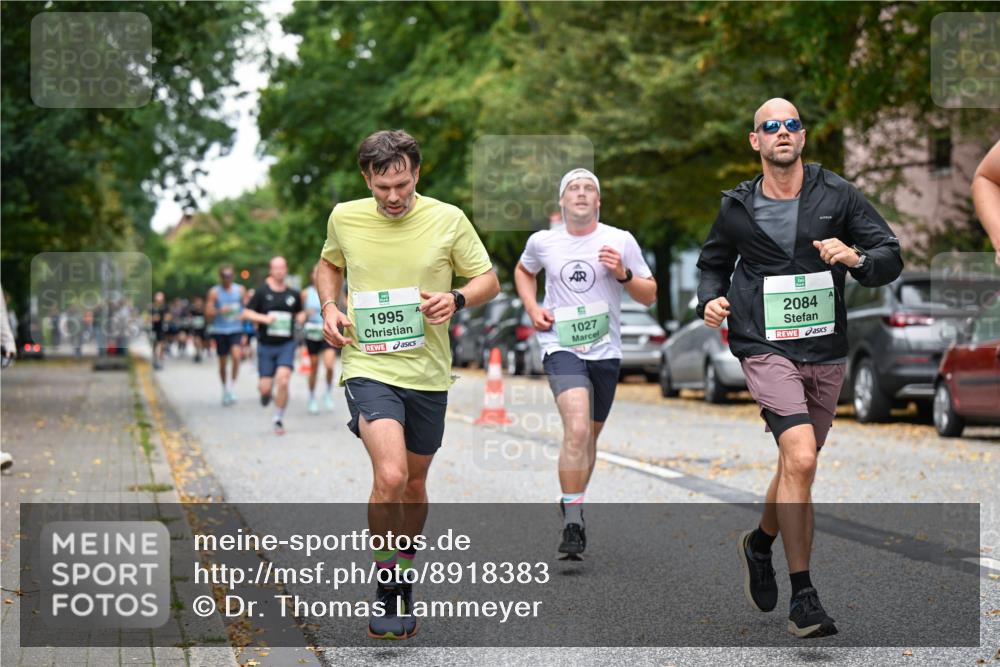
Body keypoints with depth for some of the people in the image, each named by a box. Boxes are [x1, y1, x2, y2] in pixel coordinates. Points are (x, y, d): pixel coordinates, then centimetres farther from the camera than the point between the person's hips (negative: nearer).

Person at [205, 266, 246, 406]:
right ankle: (225, 389, 24)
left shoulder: (240, 290, 5)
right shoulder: (214, 292, -1)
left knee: (236, 355, -23)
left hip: (236, 330, 0)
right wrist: (219, 311, -21)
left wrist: (243, 315, -6)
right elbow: (208, 313, -3)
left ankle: (232, 384, -11)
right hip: (220, 330, 0)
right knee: (222, 362, 6)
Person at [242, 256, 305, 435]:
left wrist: (302, 317, -2)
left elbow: (299, 313, 21)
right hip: (266, 345, -1)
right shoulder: (262, 292, -1)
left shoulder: (293, 295, 6)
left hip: (286, 344, 1)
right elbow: (246, 313, -2)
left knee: (283, 380, -18)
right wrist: (263, 318, -17)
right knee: (266, 386, -1)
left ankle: (278, 419, -2)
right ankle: (264, 391, 39)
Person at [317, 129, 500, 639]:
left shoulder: (448, 220, -5)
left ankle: (404, 574, 38)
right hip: (368, 367, -2)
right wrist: (328, 307, 1)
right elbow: (329, 265, 20)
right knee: (390, 475, -22)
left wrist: (455, 300, -16)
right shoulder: (345, 218, -1)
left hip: (427, 372, 2)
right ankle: (388, 585, -6)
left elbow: (488, 280, 4)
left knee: (414, 482, 15)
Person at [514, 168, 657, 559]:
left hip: (605, 350, 2)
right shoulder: (542, 242, 4)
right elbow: (524, 271, 26)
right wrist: (532, 309, 8)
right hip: (561, 347, -2)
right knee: (576, 429, -22)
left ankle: (572, 509, 35)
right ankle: (572, 524, -20)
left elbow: (650, 296, 7)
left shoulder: (621, 241, 1)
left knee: (589, 438, 13)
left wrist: (623, 275, -13)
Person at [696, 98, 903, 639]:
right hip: (766, 349, -3)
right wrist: (710, 299, 0)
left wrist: (856, 259, -18)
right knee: (800, 458, -21)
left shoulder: (837, 196, 3)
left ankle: (760, 544, 45)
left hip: (825, 353, 3)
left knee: (798, 466, 14)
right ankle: (803, 596, -15)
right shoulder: (737, 208, 4)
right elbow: (713, 263, 21)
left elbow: (891, 259, 3)